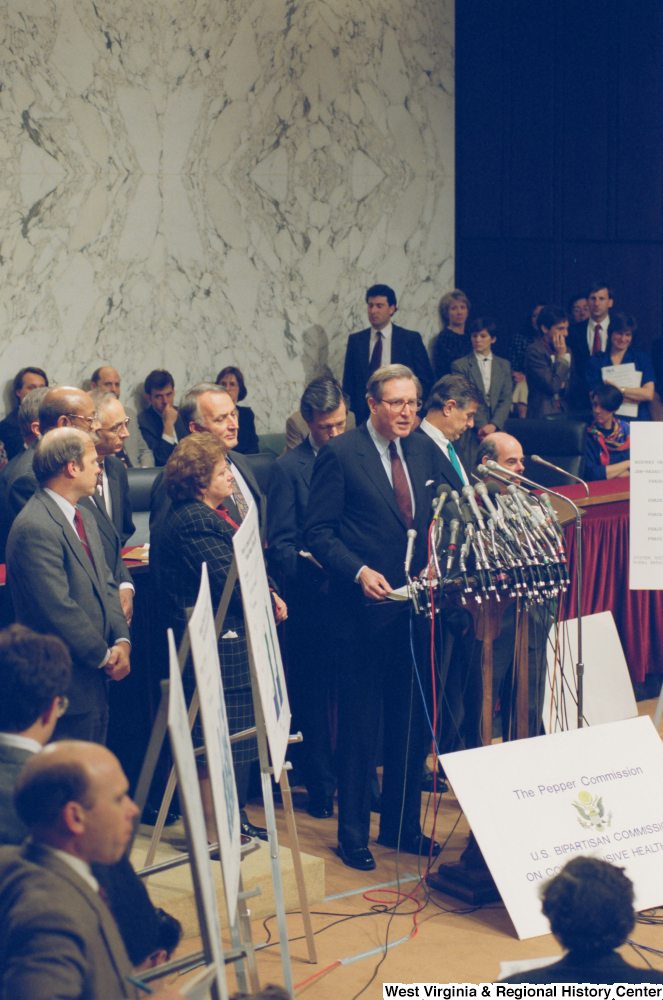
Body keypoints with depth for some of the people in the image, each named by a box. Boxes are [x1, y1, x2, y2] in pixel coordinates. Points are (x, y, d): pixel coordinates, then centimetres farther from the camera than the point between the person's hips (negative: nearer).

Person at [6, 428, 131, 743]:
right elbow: (59, 609, -22)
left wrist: (121, 640, -3)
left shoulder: (84, 519, 13)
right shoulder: (34, 528, -20)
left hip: (96, 682, 10)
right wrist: (105, 656, -12)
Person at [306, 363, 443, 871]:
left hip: (415, 607, 6)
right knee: (359, 726, 2)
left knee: (411, 722, 12)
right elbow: (319, 532, -9)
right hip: (364, 606, -5)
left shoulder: (425, 451, 9)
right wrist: (359, 572, -21)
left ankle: (403, 825, 26)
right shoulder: (339, 454, -7)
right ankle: (353, 834, 14)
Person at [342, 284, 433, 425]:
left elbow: (425, 379, 4)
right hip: (364, 416, 2)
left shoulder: (412, 339, 3)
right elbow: (348, 381, 12)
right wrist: (351, 408, -1)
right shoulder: (355, 340, 10)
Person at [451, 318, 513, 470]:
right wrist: (482, 425, -12)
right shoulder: (460, 365, 6)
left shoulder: (504, 365, 16)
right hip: (470, 433, -2)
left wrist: (493, 425, -8)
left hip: (497, 430, 3)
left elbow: (506, 399, 8)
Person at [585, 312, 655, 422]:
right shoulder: (595, 362, 10)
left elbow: (648, 394, 2)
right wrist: (636, 397, -4)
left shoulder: (642, 358, 14)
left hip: (637, 420, 1)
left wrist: (619, 389, -7)